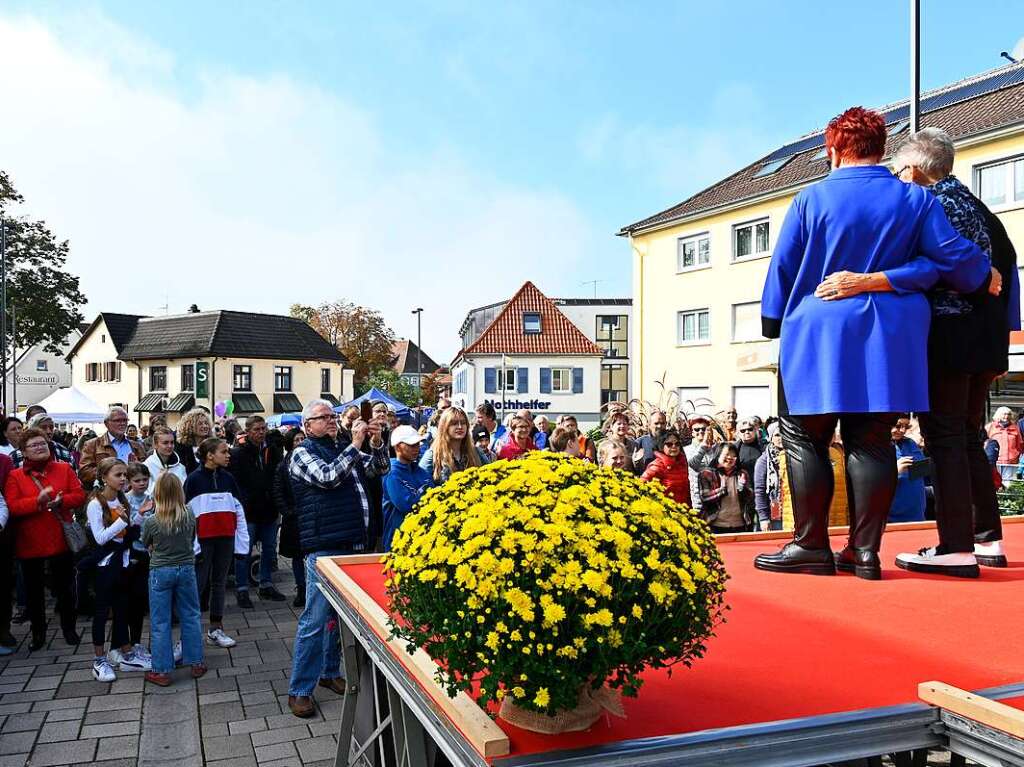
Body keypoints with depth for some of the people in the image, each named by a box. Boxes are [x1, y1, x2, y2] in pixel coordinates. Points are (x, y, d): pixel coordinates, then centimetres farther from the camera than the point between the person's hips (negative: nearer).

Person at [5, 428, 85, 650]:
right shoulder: (15, 476, -1)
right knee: (33, 590, 11)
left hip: (60, 540, 1)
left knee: (65, 587, 11)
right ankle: (38, 632, 26)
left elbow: (79, 495, -2)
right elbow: (11, 506, -13)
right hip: (29, 543, -1)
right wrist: (37, 501, -28)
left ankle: (69, 628, 26)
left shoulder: (64, 468, 4)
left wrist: (61, 500, -20)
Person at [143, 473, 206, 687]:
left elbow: (146, 545, 5)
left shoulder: (151, 521, -13)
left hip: (161, 572, -2)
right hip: (186, 569, 2)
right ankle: (196, 663, 21)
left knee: (160, 623, 6)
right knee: (191, 617, 14)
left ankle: (162, 671, 12)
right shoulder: (190, 517, -8)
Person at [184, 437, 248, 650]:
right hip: (203, 539, -4)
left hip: (225, 538, 5)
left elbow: (238, 510, 8)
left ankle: (216, 629, 18)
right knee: (199, 583, -1)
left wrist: (242, 541, 4)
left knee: (220, 582, 10)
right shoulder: (194, 479, -5)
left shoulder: (227, 478, 7)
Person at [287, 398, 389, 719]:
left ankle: (330, 672, 31)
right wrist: (356, 445, -17)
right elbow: (328, 477, -19)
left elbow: (380, 468, 16)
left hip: (353, 545, 7)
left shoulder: (344, 449, 16)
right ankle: (300, 689, 5)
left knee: (340, 614, 16)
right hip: (324, 548, -7)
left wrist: (377, 443, -2)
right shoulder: (302, 454, -3)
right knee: (315, 619, -5)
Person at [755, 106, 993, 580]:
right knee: (871, 442, 6)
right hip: (888, 340, 3)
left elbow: (782, 269, 2)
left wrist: (774, 324, 13)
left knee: (804, 438, 4)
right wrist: (984, 277, 24)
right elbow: (953, 256, 4)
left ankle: (811, 546, 3)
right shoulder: (914, 199, 3)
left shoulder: (811, 199, -2)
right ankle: (865, 550, 7)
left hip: (817, 336, -3)